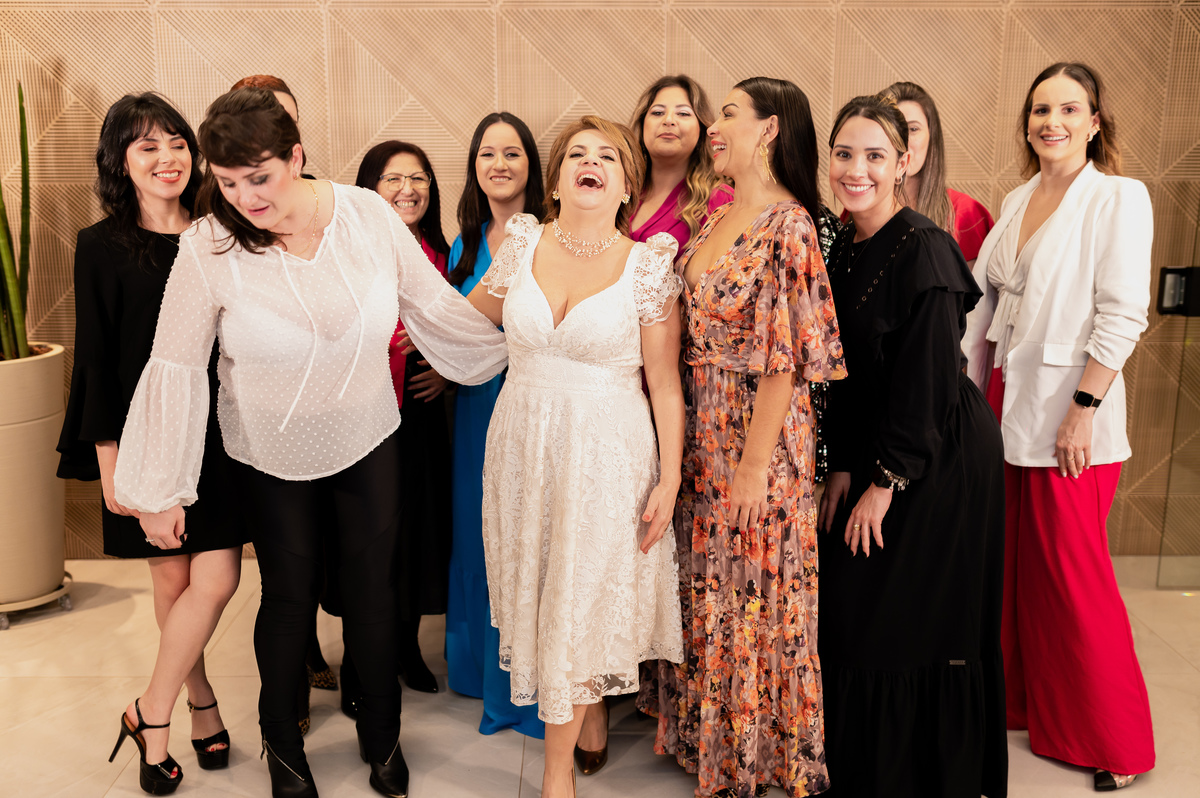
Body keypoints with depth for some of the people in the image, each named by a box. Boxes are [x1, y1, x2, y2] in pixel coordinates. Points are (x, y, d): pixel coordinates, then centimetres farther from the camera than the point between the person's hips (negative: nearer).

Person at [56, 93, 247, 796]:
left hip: (217, 437, 2)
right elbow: (95, 360, -3)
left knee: (216, 580, -3)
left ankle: (151, 716, 18)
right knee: (172, 581, 5)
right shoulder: (102, 247, -2)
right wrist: (109, 461, -7)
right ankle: (201, 704, 27)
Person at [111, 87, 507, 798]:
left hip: (368, 443, 2)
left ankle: (382, 739, 35)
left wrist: (510, 353, 6)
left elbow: (434, 303, -2)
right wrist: (160, 490, -9)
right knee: (291, 595, 12)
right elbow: (176, 369, -13)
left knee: (373, 588, 12)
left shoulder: (367, 213, -15)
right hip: (273, 457, -1)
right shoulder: (209, 247, -19)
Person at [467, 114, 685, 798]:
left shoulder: (648, 265, -7)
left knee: (584, 600, 5)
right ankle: (592, 707, 39)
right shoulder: (523, 244, 0)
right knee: (535, 588, 12)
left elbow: (665, 381, -6)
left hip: (607, 455, -3)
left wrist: (669, 479, -7)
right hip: (523, 443, 3)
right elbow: (471, 318, 18)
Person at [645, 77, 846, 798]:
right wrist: (683, 439, 11)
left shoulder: (788, 226, -15)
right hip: (700, 426, 8)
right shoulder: (717, 219, 9)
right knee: (705, 583, 18)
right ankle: (710, 733, 38)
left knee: (755, 589, 7)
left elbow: (784, 360, -18)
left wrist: (755, 462, -18)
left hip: (758, 426, -8)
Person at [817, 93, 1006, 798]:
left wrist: (885, 480, -15)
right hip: (875, 458, 8)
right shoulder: (844, 251, 6)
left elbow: (929, 380, -19)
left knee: (916, 627, 4)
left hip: (941, 461, -8)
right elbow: (849, 372, 8)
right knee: (856, 618, 14)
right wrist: (844, 468, 3)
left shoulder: (924, 250, -18)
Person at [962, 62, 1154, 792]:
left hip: (1067, 413, -6)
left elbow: (1123, 316, -13)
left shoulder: (1119, 197, -6)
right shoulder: (1019, 200, 12)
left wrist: (1083, 410, -18)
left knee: (1074, 575, 1)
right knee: (1014, 562, 14)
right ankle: (1025, 700, 33)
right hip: (1007, 403, 6)